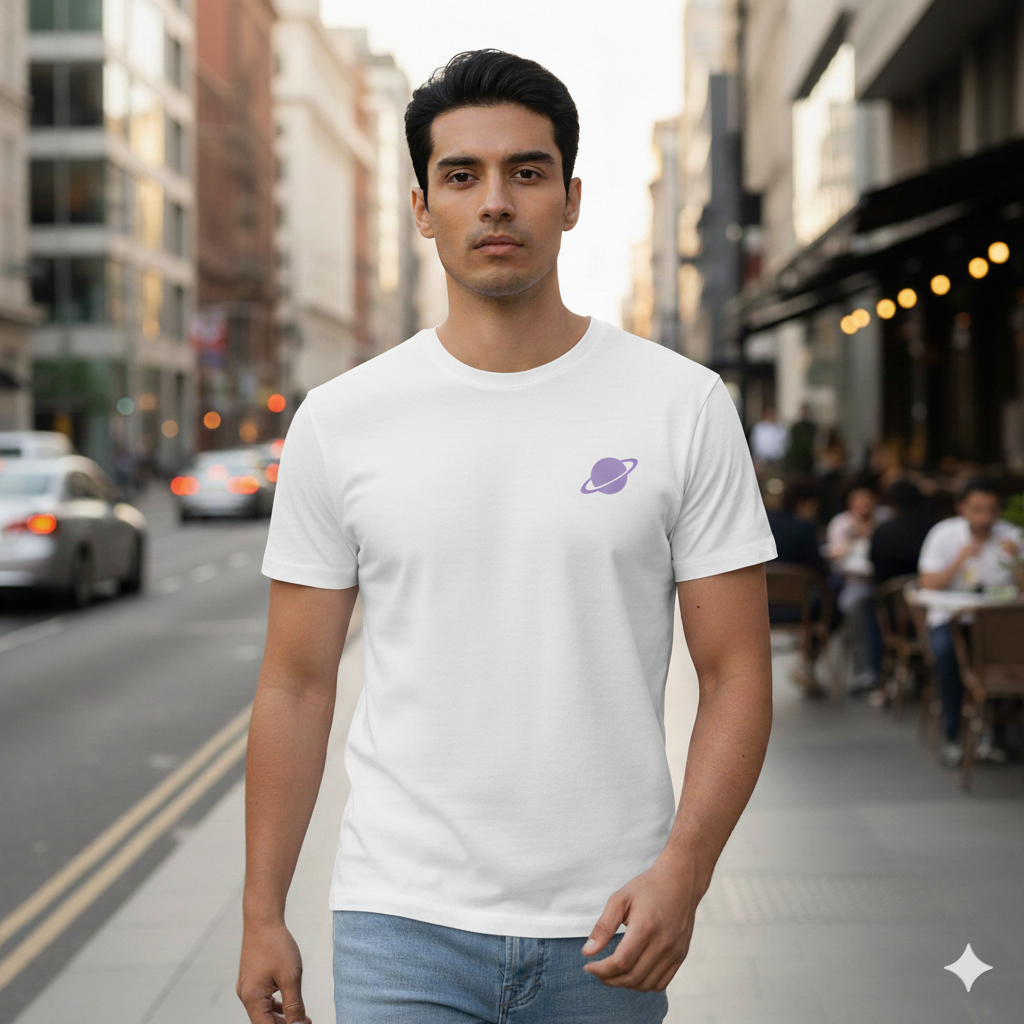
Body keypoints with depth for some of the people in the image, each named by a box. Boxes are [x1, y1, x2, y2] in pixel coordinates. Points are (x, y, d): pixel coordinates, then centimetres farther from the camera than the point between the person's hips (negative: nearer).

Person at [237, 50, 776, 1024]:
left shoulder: (683, 405, -2)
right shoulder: (339, 420, 0)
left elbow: (736, 668, -2)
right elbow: (297, 682, 4)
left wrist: (682, 869, -16)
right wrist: (261, 915, 3)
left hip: (602, 928, 1)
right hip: (402, 921, 0)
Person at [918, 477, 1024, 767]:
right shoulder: (943, 534, -2)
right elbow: (928, 586, -9)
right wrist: (960, 560, -19)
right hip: (950, 617, -1)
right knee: (946, 650, -35)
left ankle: (991, 730, -12)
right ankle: (951, 734, -18)